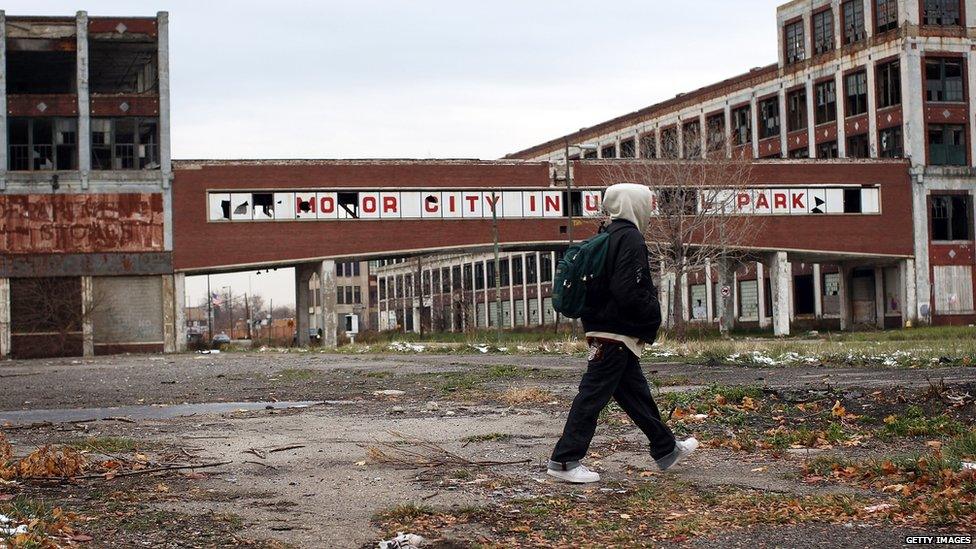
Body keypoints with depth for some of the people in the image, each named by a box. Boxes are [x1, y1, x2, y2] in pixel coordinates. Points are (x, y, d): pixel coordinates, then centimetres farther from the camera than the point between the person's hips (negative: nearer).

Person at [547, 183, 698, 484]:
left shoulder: (610, 236, 15)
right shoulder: (631, 239, -14)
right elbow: (628, 293, -23)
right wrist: (653, 315, -8)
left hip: (602, 330, 10)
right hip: (618, 333, -10)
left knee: (636, 392, 17)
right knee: (593, 394, -6)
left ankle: (667, 450, 29)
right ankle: (565, 460, -3)